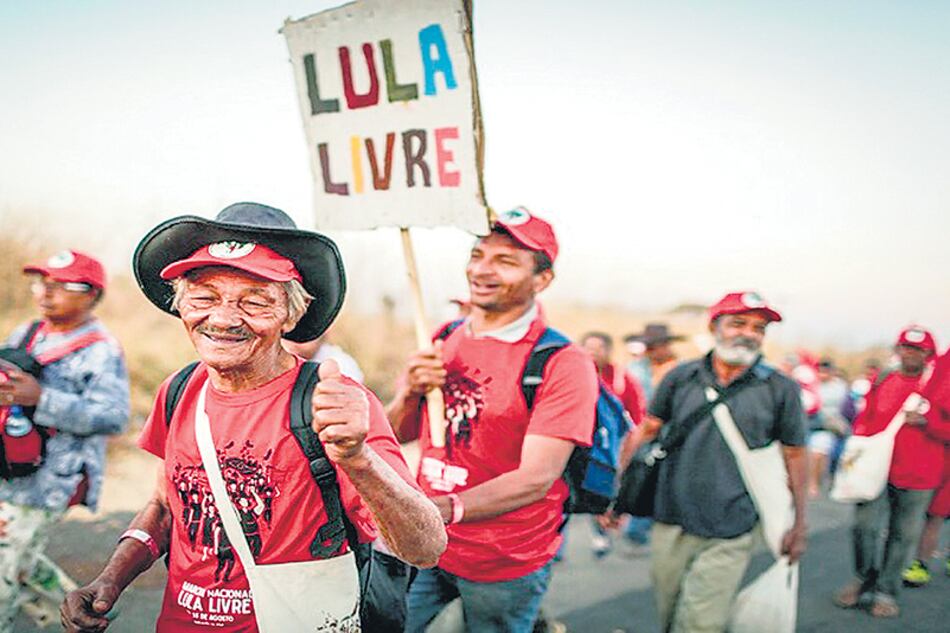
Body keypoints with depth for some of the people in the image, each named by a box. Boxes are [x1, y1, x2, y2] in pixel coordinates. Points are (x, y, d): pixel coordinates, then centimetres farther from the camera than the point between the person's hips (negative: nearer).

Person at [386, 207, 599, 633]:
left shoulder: (563, 365, -16)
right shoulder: (444, 340, 3)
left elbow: (535, 479, -22)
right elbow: (398, 435, 9)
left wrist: (442, 510, -34)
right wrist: (410, 393, -11)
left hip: (506, 568, -5)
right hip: (427, 551, 5)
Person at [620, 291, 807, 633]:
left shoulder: (781, 389, 0)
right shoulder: (680, 377, 2)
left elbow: (793, 455, 6)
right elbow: (646, 431, 7)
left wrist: (798, 524, 6)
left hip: (729, 537, -2)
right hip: (671, 524, 2)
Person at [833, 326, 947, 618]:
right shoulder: (882, 383, 8)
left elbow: (946, 432, 0)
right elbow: (864, 421, 16)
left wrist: (925, 421, -16)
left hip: (917, 478, -1)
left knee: (903, 535, 6)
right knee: (865, 526, -2)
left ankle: (886, 591, 21)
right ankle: (864, 580, 22)